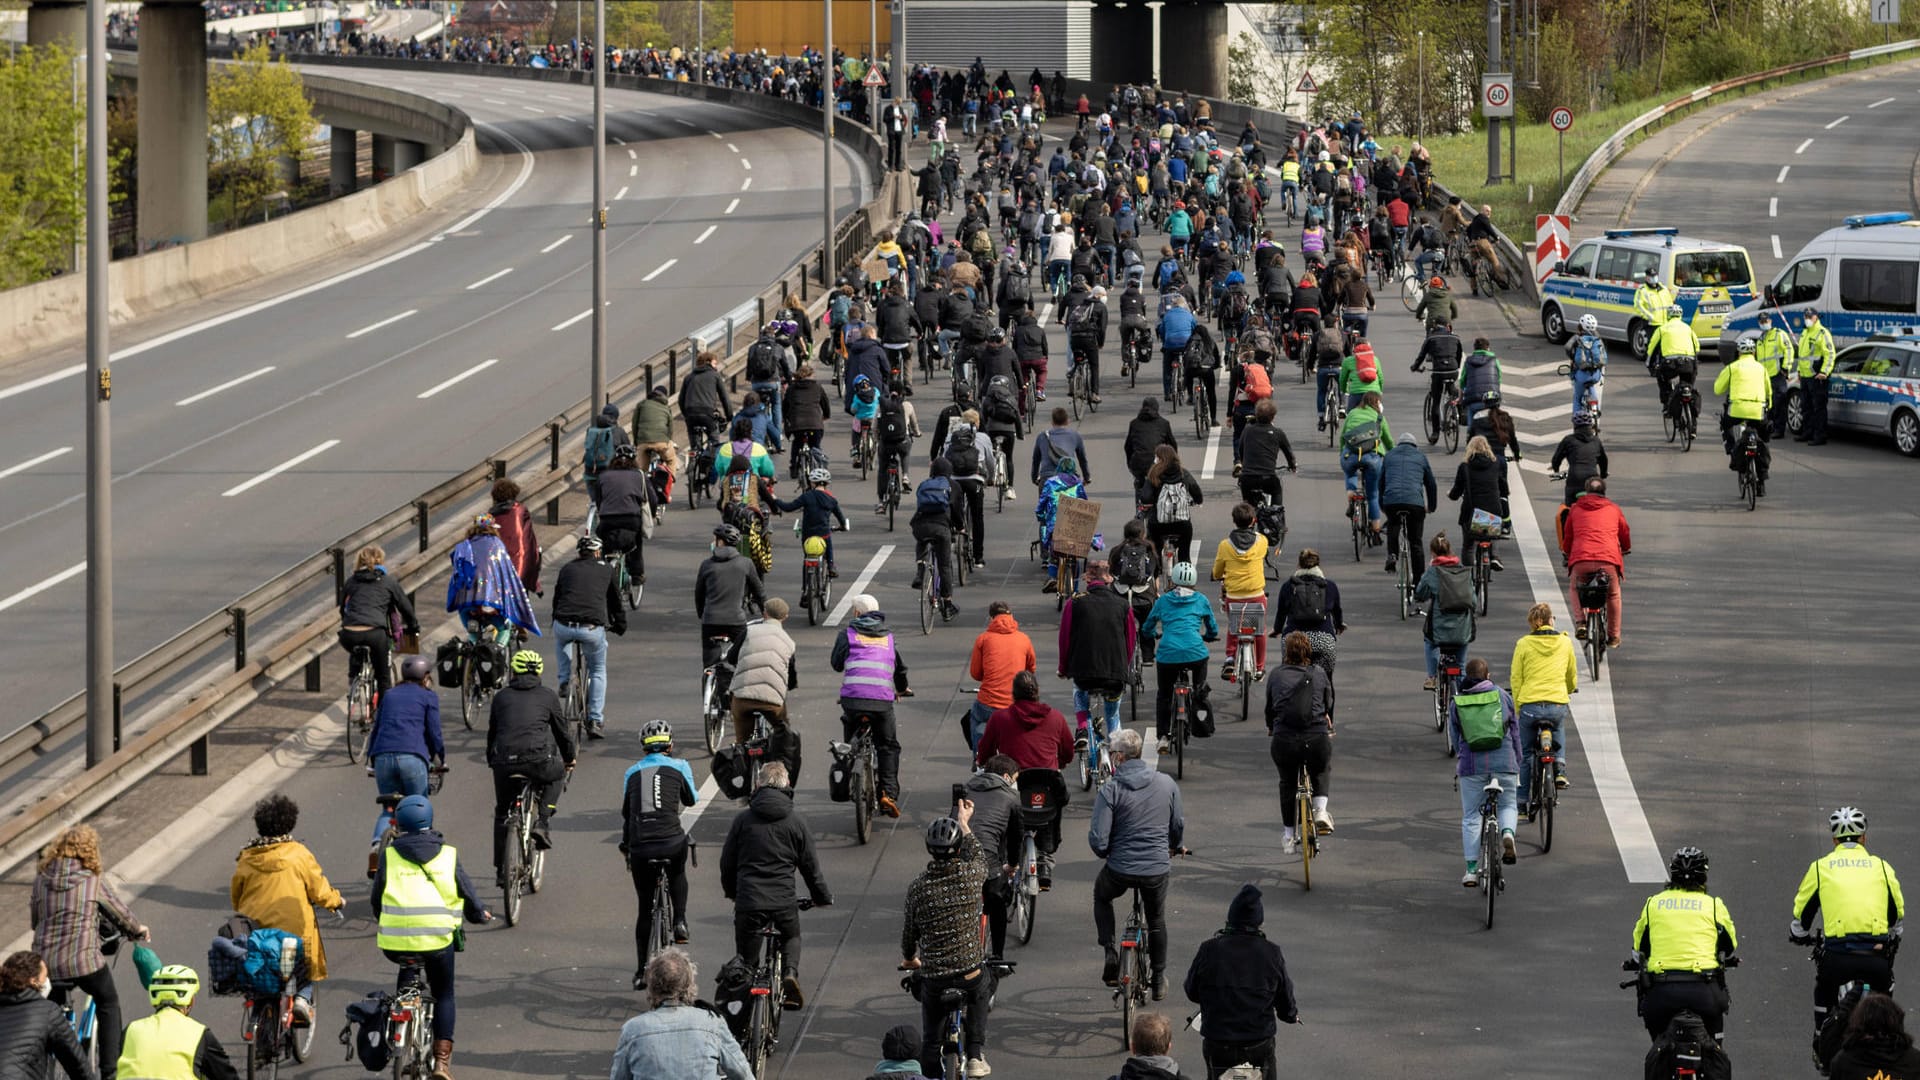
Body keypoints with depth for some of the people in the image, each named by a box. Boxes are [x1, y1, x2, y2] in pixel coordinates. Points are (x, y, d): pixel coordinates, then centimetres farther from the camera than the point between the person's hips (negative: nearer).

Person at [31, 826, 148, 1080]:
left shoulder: (42, 878, 4)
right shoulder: (93, 879, -4)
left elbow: (35, 918, 12)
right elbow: (117, 910, 9)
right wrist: (137, 930, 29)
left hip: (46, 961, 3)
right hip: (84, 959, -3)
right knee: (108, 1004, 22)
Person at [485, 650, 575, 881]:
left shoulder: (501, 696, 17)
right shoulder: (547, 695, 12)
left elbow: (492, 732, 24)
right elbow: (562, 729, 20)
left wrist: (492, 761, 40)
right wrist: (570, 758, 37)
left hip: (505, 763, 2)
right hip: (539, 761, -2)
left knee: (502, 813, 21)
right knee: (556, 774, 33)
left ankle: (501, 870, 21)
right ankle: (542, 823, 15)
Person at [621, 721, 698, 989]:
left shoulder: (632, 772, 16)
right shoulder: (678, 766, 9)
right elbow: (691, 800, 24)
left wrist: (625, 844, 38)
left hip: (639, 848, 2)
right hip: (671, 841, -2)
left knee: (645, 908, 14)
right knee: (678, 874, 35)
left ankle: (642, 971, 16)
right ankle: (679, 922, 16)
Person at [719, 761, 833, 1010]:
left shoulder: (743, 819, 3)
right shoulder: (796, 822, 2)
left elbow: (727, 861, 9)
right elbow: (810, 865, 8)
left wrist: (731, 891, 27)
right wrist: (822, 896, 23)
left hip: (748, 899, 0)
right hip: (784, 901, 0)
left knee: (746, 961, 11)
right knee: (791, 938, 26)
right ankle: (790, 972, -1)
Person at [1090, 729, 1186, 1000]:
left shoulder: (1110, 790, -15)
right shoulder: (1167, 783, -4)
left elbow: (1098, 840, -16)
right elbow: (1178, 826, 8)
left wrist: (1104, 853, 8)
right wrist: (1173, 848, 30)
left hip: (1120, 869, -2)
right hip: (1158, 870, 2)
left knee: (1101, 897, 31)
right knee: (1157, 919, 27)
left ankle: (1111, 954, 19)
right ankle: (1159, 980, 37)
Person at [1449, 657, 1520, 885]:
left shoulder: (1457, 702, 5)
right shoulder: (1501, 696, 5)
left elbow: (1454, 738, 11)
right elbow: (1515, 730, 9)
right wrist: (1517, 763, 18)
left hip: (1471, 764, 0)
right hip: (1504, 762, 0)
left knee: (1470, 817, 9)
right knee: (1508, 805, 19)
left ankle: (1471, 870, 7)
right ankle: (1508, 832, -14)